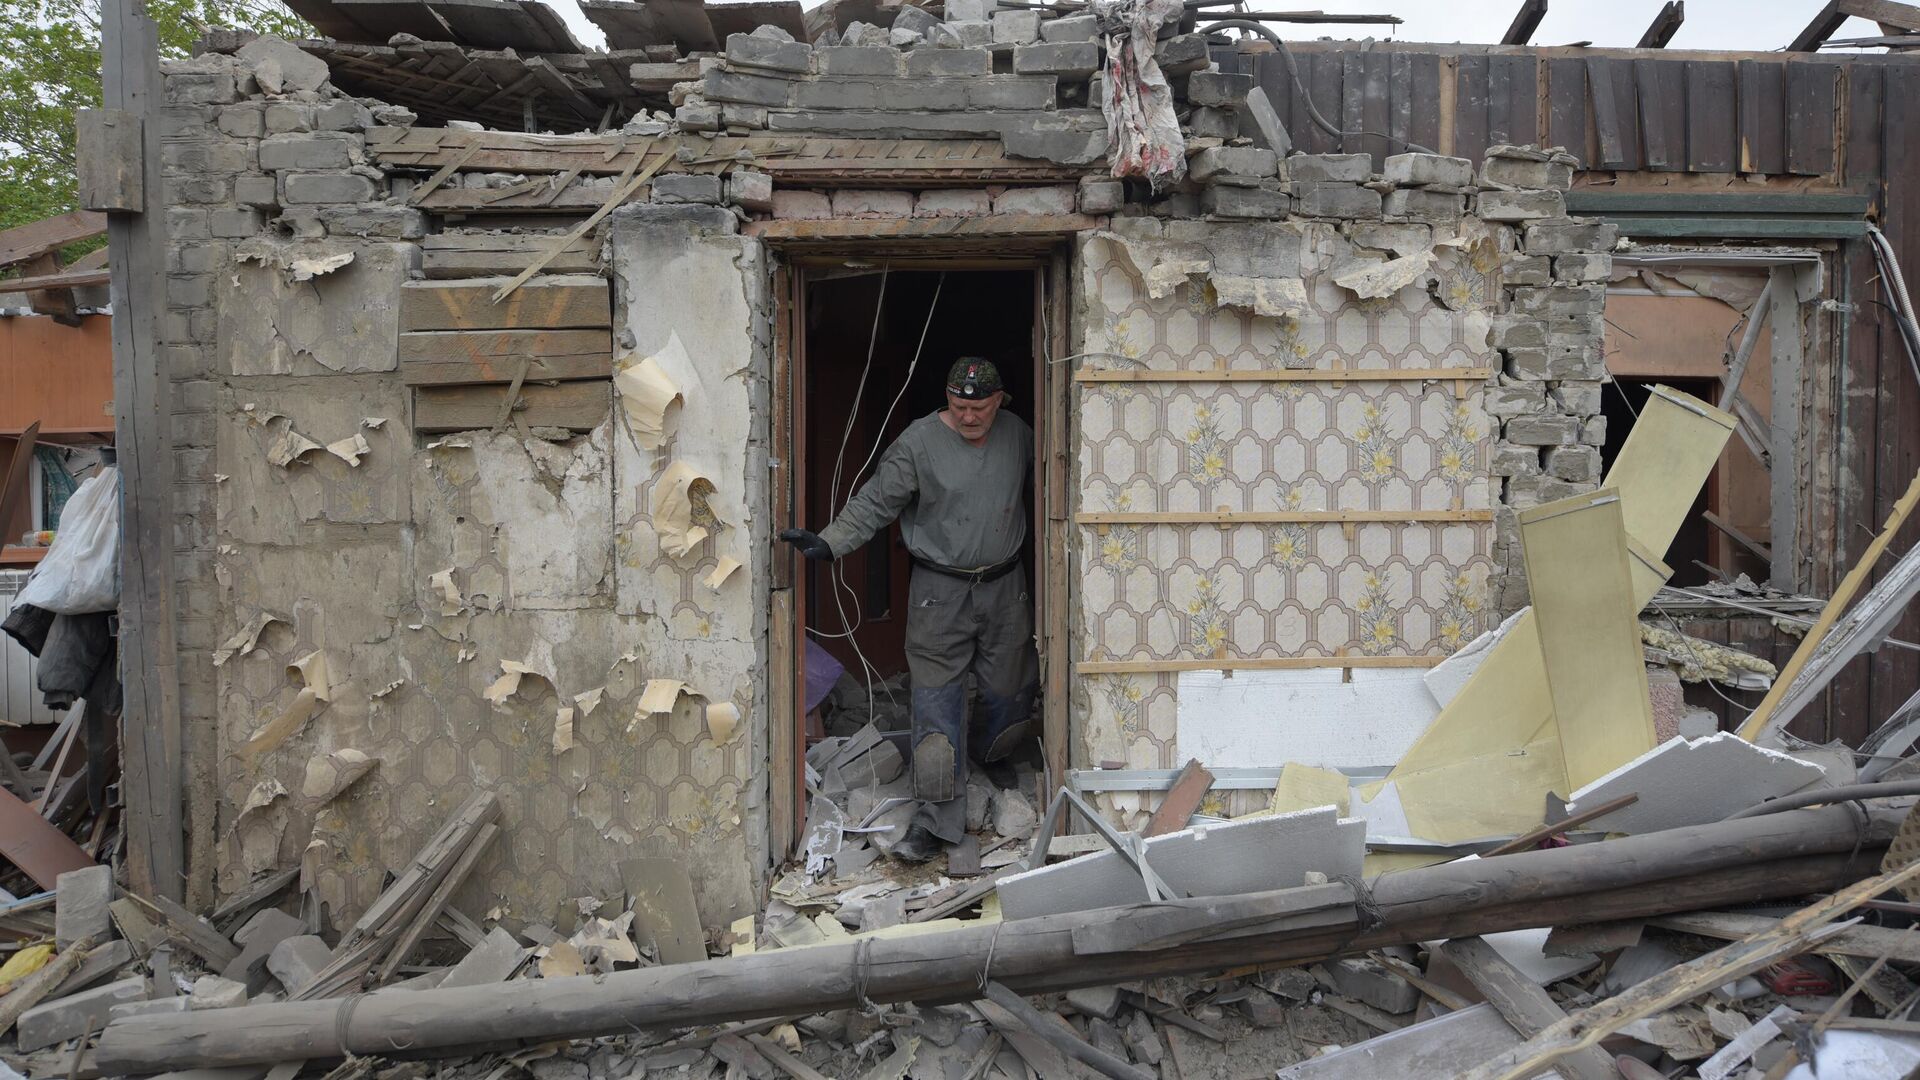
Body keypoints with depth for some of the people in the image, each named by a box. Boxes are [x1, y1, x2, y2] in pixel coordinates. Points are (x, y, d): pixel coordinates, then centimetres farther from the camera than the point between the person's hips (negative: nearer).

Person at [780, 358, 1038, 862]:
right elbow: (874, 503, -9)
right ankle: (938, 817, 0)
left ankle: (986, 758, 42)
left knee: (1010, 692, 11)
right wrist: (828, 542, -20)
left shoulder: (1016, 433, 4)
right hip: (940, 592, -4)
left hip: (1005, 587, 4)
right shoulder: (919, 442, -10)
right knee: (937, 702, -6)